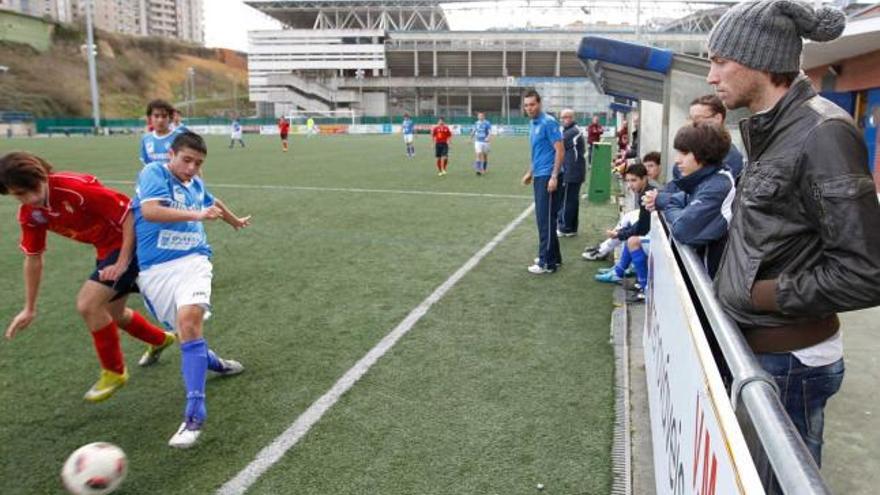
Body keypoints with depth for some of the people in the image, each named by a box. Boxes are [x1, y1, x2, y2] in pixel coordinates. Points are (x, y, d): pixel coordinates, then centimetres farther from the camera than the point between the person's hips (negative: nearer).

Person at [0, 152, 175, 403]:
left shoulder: (75, 187, -29)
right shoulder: (29, 214, -5)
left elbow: (129, 215, -25)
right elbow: (33, 258, 7)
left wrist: (122, 263, -24)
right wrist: (29, 309, 11)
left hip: (130, 242, -8)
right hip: (107, 249, 8)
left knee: (87, 303, -17)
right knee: (112, 313, 20)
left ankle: (114, 371, 5)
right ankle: (160, 339, 50)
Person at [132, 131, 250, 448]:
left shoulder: (196, 184, 14)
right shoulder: (153, 173, -5)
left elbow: (213, 203, 38)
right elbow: (149, 210, -24)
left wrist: (235, 221, 53)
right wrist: (197, 215, -28)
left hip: (192, 261, 2)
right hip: (154, 270, -2)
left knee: (189, 319, -24)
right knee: (185, 329, 6)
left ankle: (194, 414, -28)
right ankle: (211, 363, 42)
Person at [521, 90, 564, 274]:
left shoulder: (548, 122, -13)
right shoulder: (532, 124, 14)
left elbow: (560, 150, -16)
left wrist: (554, 177, -21)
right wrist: (530, 173, 23)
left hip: (548, 176, -9)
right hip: (539, 176, 9)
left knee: (546, 219, -7)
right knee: (543, 218, 13)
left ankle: (547, 262, -1)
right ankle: (553, 257, 22)